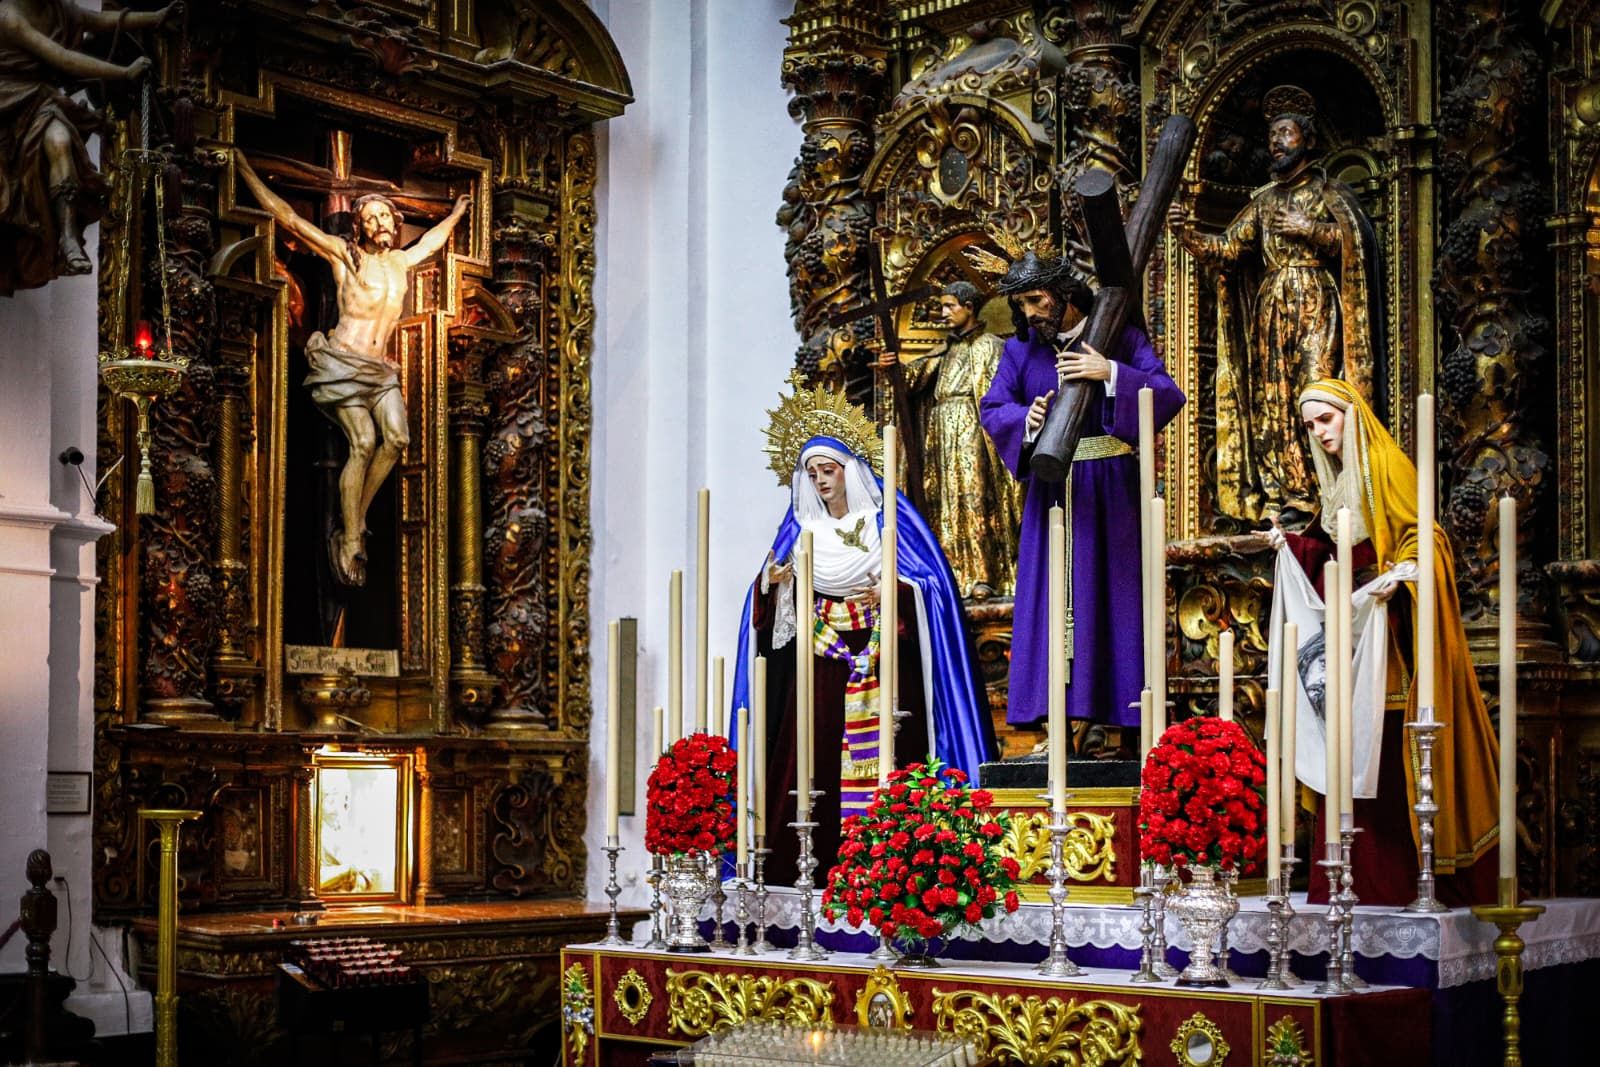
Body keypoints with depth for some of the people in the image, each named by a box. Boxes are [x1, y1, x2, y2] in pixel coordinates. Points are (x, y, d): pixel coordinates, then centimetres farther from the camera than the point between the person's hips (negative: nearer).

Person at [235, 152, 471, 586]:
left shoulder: (400, 261, 16)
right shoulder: (343, 253, 0)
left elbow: (431, 240, 38)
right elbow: (289, 219, -2)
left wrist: (455, 214, 52)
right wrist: (245, 170, -3)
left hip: (379, 369, 6)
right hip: (343, 362, -6)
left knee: (397, 439, -16)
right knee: (364, 443, -18)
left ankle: (355, 522, -3)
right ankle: (349, 542, -11)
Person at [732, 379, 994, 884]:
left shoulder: (889, 520, 3)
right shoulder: (800, 529, 14)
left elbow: (932, 583, -1)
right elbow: (769, 602, 13)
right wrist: (772, 582, -9)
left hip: (882, 667, -3)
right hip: (821, 671, 3)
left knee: (880, 763, -9)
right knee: (817, 763, -6)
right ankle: (818, 860, -5)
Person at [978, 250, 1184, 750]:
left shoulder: (1119, 337, 1)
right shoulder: (1020, 350, 11)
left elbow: (1170, 394, -8)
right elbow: (992, 409, 4)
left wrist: (1111, 373, -22)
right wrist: (1026, 421, -18)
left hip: (1108, 489, -3)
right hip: (1051, 491, 3)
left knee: (1108, 593, -4)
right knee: (1050, 596, -1)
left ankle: (1103, 718, -2)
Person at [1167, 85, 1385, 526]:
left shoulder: (1329, 192, 7)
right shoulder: (1264, 200, 20)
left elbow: (1358, 239, -7)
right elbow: (1227, 249, 10)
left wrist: (1309, 229, -10)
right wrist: (1187, 234, -6)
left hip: (1315, 308, -5)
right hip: (1270, 310, 5)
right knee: (1273, 401, -1)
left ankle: (1313, 495, -15)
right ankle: (1281, 496, 0)